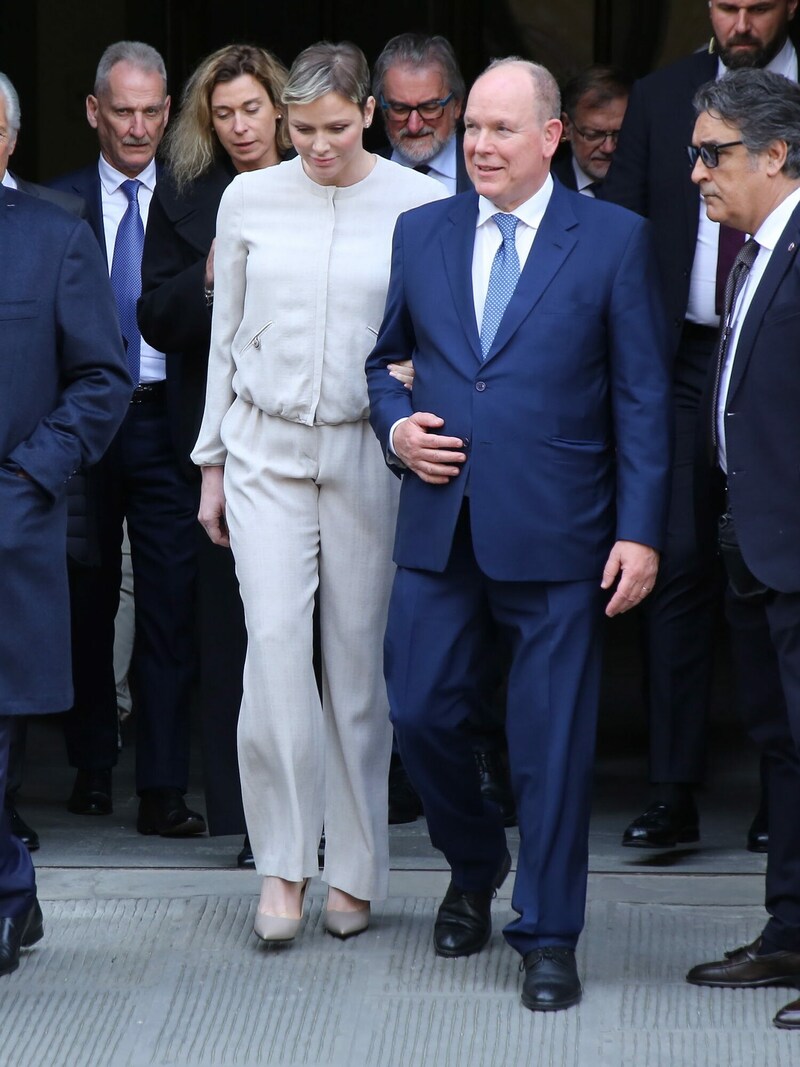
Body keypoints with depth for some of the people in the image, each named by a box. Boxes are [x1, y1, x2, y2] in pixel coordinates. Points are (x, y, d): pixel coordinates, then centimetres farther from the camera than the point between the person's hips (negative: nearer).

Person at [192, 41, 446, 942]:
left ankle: (354, 870, 15)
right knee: (274, 639, -12)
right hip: (266, 446, 1)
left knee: (357, 656, 4)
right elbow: (226, 336, 10)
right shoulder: (249, 200, 4)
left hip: (367, 452, -1)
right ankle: (284, 864, -5)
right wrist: (213, 462, 11)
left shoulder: (419, 205, -4)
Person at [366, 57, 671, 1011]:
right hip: (440, 526, 3)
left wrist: (640, 531, -8)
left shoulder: (614, 240, -1)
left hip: (555, 531, -3)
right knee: (420, 711, 4)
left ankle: (548, 938, 12)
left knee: (551, 739, 0)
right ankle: (473, 868, 32)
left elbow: (642, 397, -2)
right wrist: (395, 425, -2)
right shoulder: (421, 233, 10)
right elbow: (382, 356, 20)